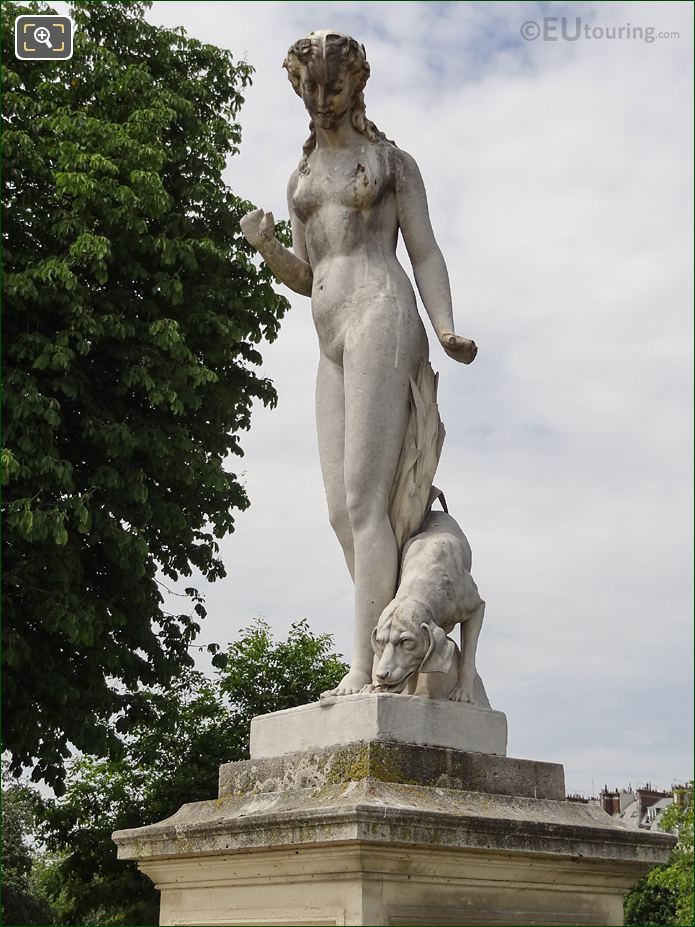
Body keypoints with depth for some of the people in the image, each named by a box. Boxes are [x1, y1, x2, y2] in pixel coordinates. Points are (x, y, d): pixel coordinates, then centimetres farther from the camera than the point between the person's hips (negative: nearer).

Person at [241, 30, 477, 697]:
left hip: (380, 316, -7)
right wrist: (266, 247, 3)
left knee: (363, 496, -17)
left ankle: (365, 665, -18)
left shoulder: (393, 162, 11)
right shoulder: (300, 178, 26)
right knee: (342, 509, -1)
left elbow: (425, 253, 5)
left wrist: (446, 330, -12)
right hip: (333, 347, 7)